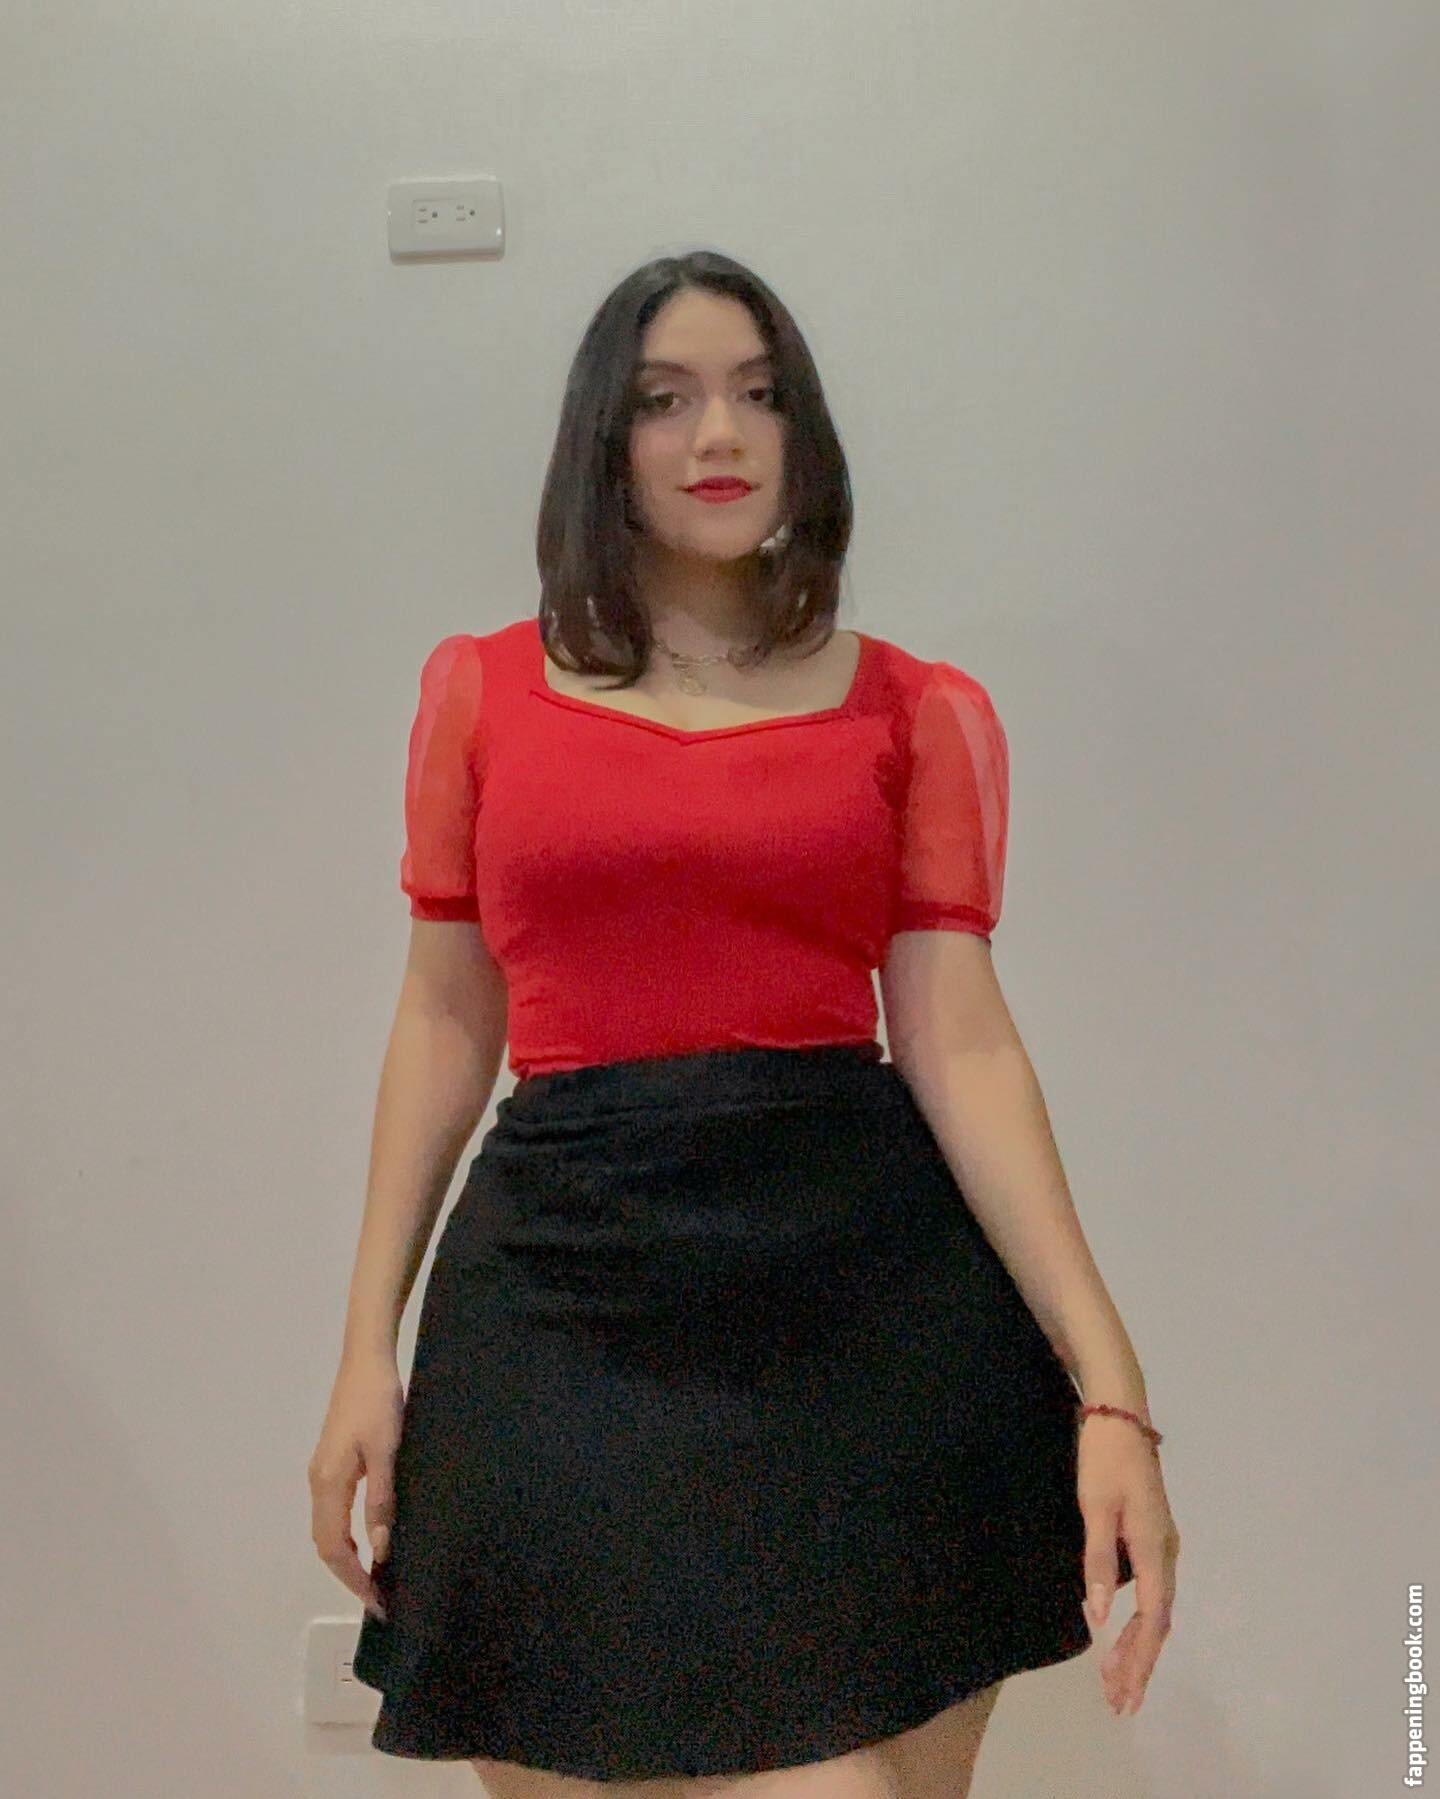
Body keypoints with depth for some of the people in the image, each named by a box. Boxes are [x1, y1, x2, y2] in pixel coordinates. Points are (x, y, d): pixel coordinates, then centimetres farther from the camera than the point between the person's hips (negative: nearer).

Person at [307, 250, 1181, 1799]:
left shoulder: (916, 712, 6)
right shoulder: (480, 693, 9)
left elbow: (959, 1043, 0)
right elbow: (445, 1023, 11)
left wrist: (1109, 1389, -10)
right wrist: (369, 1350, 7)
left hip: (871, 1282, 0)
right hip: (572, 1289, 1)